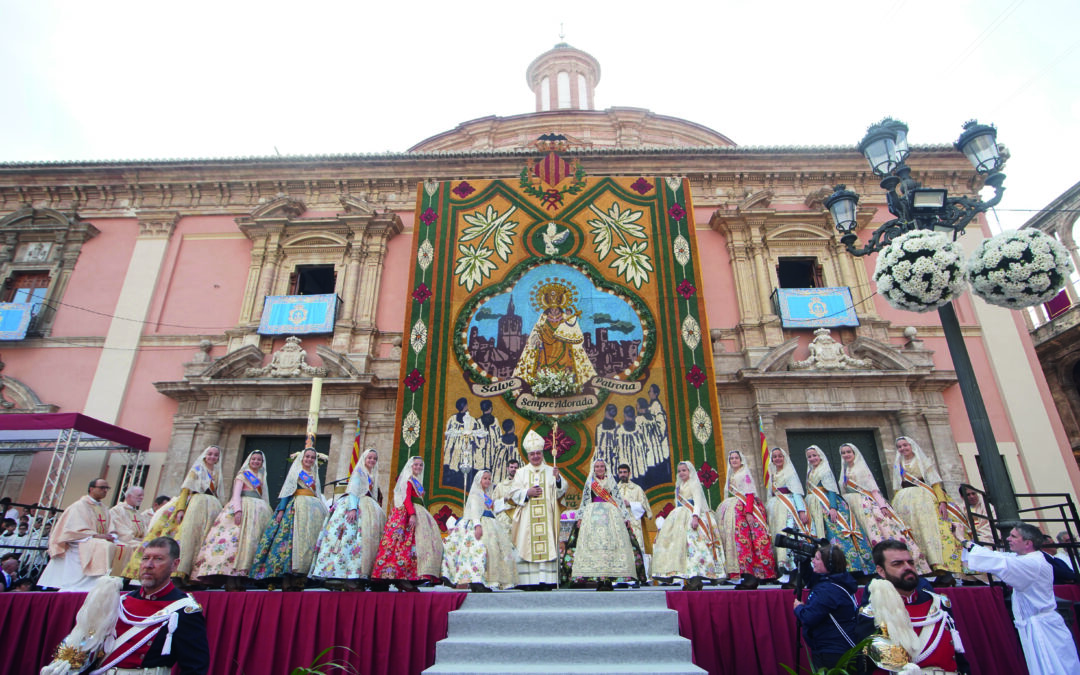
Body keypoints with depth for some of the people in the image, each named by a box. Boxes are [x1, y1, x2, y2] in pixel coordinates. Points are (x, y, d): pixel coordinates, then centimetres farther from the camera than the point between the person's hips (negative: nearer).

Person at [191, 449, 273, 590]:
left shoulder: (261, 478, 26)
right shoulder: (243, 474, 10)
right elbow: (236, 494, -4)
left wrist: (269, 515, 12)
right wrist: (237, 510, -20)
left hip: (259, 511, 6)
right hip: (244, 507, -6)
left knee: (250, 541, -4)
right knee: (235, 538, -18)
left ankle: (237, 579, -8)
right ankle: (230, 580, -21)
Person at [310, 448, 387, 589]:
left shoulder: (372, 476, 23)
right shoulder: (358, 472, 2)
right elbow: (353, 491, -10)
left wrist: (375, 511, 15)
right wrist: (352, 508, -22)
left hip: (367, 509, 8)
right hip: (356, 506, -7)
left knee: (368, 537, -4)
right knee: (352, 535, -18)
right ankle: (350, 577, -22)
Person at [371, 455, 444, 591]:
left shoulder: (418, 482, 25)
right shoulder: (408, 479, 1)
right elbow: (406, 498, -12)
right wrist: (412, 514, -23)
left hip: (419, 513, 9)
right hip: (408, 512, -9)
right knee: (408, 541, -18)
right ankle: (402, 577, -20)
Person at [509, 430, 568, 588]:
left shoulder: (551, 471, 11)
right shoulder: (521, 472, 11)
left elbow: (559, 493, 4)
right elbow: (514, 494, 5)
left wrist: (558, 479, -14)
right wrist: (527, 493, -11)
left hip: (546, 516, 0)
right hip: (527, 518, 0)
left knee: (547, 545, -6)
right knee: (528, 545, -5)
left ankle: (546, 580, -2)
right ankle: (531, 581, -1)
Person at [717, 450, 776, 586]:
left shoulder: (745, 474, -3)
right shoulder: (731, 476, 19)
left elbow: (749, 494, -12)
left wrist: (749, 512, -21)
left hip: (745, 508, -7)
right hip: (734, 510, 7)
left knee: (744, 538, -13)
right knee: (739, 538, 0)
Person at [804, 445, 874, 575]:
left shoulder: (825, 470, 0)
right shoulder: (810, 473, 21)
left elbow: (831, 490, -11)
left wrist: (833, 507, -23)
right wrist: (806, 511, 14)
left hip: (828, 506, -7)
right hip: (817, 510, 7)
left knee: (836, 532, -16)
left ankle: (852, 565, -16)